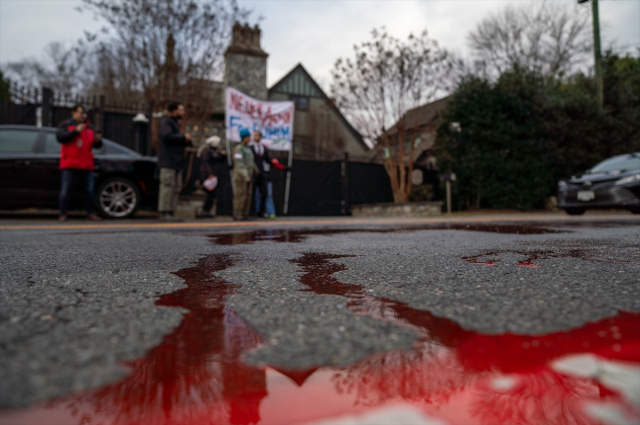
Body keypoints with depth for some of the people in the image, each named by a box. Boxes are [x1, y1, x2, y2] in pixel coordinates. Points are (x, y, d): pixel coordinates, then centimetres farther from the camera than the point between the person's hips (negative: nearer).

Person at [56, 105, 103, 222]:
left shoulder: (89, 127, 16)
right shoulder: (65, 125, 7)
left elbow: (97, 145, 15)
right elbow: (60, 137, -11)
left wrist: (98, 140, -8)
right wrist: (76, 131, -16)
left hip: (86, 164, 3)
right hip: (69, 164, -3)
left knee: (89, 190, 1)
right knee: (66, 189, -3)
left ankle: (91, 213, 8)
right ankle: (63, 214, 1)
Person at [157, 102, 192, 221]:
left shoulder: (175, 123, 26)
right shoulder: (166, 122, -4)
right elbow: (167, 136, -21)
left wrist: (187, 140, 9)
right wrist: (183, 136, -13)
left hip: (176, 162, 10)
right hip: (168, 161, -10)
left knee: (176, 187, 6)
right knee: (168, 186, -12)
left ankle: (171, 212, 9)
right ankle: (164, 212, -11)